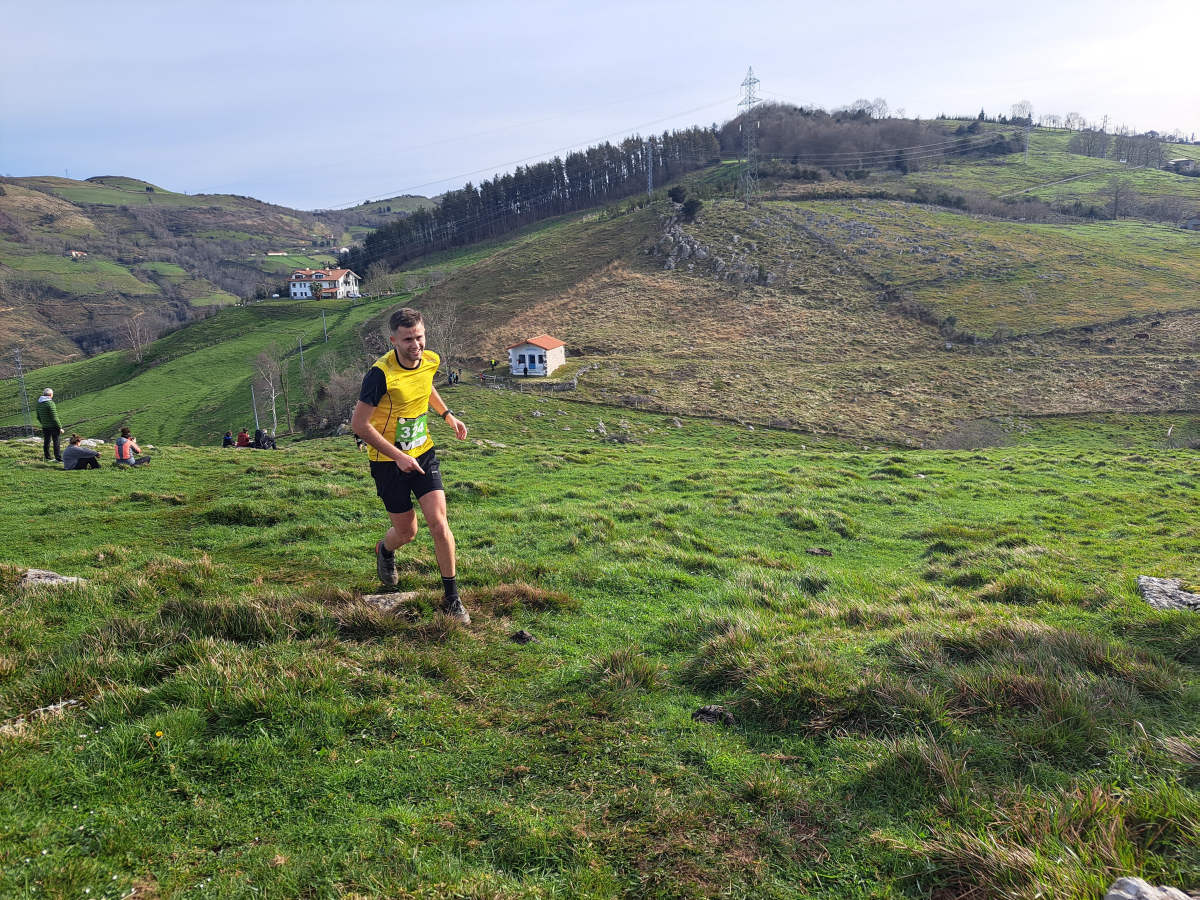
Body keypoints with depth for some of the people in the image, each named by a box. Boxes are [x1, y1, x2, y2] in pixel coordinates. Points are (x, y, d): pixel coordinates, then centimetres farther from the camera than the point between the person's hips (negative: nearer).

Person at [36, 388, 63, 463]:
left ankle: (47, 458, 20)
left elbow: (38, 417, 15)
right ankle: (58, 458, -3)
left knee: (46, 442, 13)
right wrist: (60, 427, -13)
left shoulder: (39, 403, 7)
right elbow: (54, 417, -18)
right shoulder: (50, 403, -16)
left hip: (45, 427, 7)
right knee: (56, 442, -3)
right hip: (53, 426, -7)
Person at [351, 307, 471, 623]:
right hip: (388, 461, -4)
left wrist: (447, 414, 14)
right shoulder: (381, 374, -24)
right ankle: (385, 550, 47)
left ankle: (451, 598, 6)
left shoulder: (430, 361, -5)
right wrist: (398, 456, -21)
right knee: (406, 531, 7)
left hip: (423, 452, 4)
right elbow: (359, 423, -20)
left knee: (439, 524, -8)